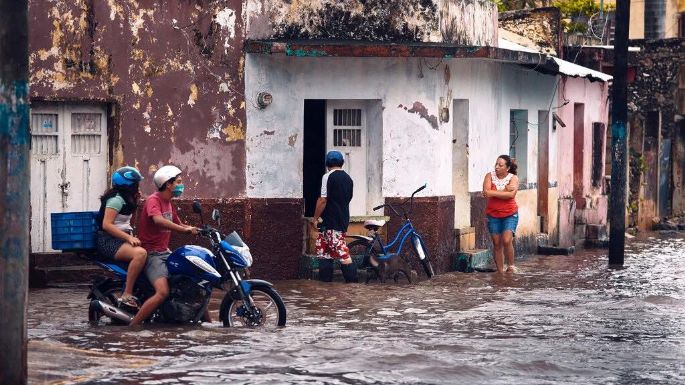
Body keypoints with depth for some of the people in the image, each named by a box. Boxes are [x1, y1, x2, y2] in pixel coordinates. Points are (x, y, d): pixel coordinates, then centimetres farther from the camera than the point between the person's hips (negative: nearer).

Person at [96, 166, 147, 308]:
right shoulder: (116, 199, -13)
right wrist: (129, 237, -26)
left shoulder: (124, 198, 18)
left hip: (120, 239, 10)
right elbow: (106, 225, -22)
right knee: (140, 253, -35)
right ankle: (127, 295, -35)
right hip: (108, 241, -10)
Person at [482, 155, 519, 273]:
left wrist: (493, 193, -18)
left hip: (510, 215, -2)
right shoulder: (490, 176, -2)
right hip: (493, 215, 2)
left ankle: (511, 267, 2)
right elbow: (486, 192, -17)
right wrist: (505, 190, -17)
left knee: (507, 241, -17)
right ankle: (500, 272, 13)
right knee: (497, 244, 5)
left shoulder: (513, 178, -5)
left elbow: (511, 194, -22)